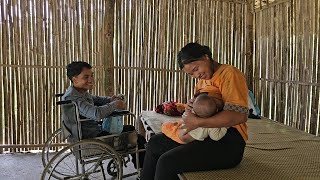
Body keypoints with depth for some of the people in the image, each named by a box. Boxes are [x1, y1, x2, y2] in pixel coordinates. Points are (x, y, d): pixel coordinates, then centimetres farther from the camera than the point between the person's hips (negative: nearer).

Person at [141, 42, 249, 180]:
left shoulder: (229, 73, -10)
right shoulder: (203, 81, 17)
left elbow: (240, 115, -23)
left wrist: (198, 122, -20)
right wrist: (191, 107, -3)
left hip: (228, 142, -9)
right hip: (205, 135, 9)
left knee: (167, 162, -23)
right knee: (154, 143, 13)